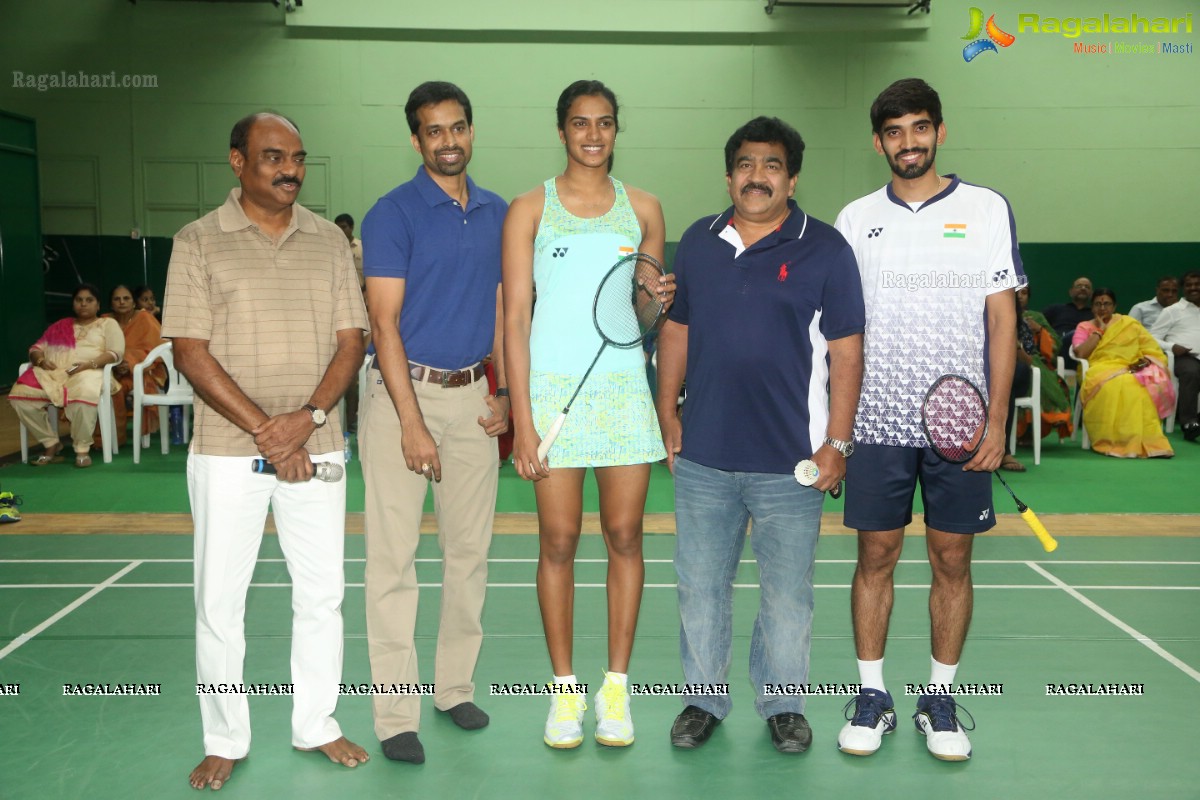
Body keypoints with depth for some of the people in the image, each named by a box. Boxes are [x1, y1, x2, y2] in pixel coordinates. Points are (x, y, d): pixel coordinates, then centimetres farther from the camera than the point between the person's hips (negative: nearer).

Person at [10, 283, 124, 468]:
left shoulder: (108, 324, 18)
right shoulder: (60, 326, 30)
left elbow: (116, 352, 2)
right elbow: (36, 348, 24)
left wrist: (89, 364, -14)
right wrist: (41, 360, -1)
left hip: (88, 372, -5)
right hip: (51, 372, 5)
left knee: (84, 397, -42)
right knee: (20, 394, -24)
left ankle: (82, 450, -21)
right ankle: (51, 443, -8)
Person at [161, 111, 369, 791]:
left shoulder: (330, 241, 7)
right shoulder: (199, 242, 0)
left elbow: (351, 340, 3)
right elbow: (191, 352, -6)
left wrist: (307, 418, -12)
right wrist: (264, 431, -14)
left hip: (316, 447, 2)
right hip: (227, 450, -2)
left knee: (323, 593, 9)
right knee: (220, 600, 5)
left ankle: (317, 725, 25)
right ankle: (225, 741, 21)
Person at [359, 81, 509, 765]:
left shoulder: (499, 213, 9)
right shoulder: (394, 214, -6)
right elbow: (385, 323, -11)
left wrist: (505, 392, 5)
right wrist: (412, 424, -17)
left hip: (473, 395, 5)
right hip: (405, 391, -5)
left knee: (470, 548, 11)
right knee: (394, 556, -2)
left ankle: (457, 686, 26)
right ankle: (397, 715, 6)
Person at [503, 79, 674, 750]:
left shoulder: (642, 209, 11)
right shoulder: (530, 210, 3)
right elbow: (515, 318, -1)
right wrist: (522, 419, -8)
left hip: (624, 386, 2)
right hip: (553, 389, -2)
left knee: (625, 536, 4)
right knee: (559, 542, 1)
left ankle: (616, 687, 17)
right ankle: (566, 689, 15)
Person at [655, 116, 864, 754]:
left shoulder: (824, 249, -2)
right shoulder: (697, 242, 9)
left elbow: (845, 351, -3)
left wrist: (837, 443, -8)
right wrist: (668, 413, 9)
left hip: (791, 461, -3)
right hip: (701, 458, 3)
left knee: (787, 593, 8)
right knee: (699, 585, 12)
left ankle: (783, 703, 27)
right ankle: (704, 698, 29)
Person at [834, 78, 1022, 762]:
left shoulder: (987, 209, 3)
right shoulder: (857, 219, 7)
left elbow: (1002, 319, 1)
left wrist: (997, 418, -6)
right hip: (878, 420, 1)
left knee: (953, 558, 6)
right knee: (876, 557, 5)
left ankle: (940, 697, 20)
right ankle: (872, 696, 17)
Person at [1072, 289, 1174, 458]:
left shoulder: (1130, 323, 20)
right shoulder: (1084, 327, 16)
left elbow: (1154, 350, 14)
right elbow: (1080, 354, -3)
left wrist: (1145, 361, -9)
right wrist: (1099, 331, 3)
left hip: (1132, 372, 2)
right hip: (1100, 373, -2)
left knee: (1142, 386, -36)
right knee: (1113, 386, -40)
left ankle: (1147, 442, -34)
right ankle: (1113, 441, -40)